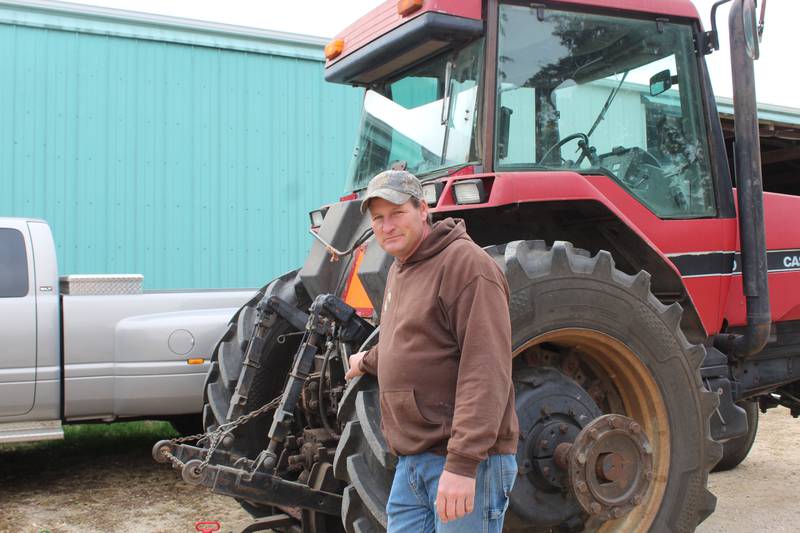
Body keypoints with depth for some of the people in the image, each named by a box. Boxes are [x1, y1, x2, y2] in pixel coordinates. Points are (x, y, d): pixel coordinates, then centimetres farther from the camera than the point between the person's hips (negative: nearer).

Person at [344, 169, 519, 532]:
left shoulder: (466, 263, -13)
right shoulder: (399, 270, 16)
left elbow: (485, 370, -22)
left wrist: (463, 462, -27)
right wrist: (368, 361, 49)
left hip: (466, 462, -8)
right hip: (412, 461, 9)